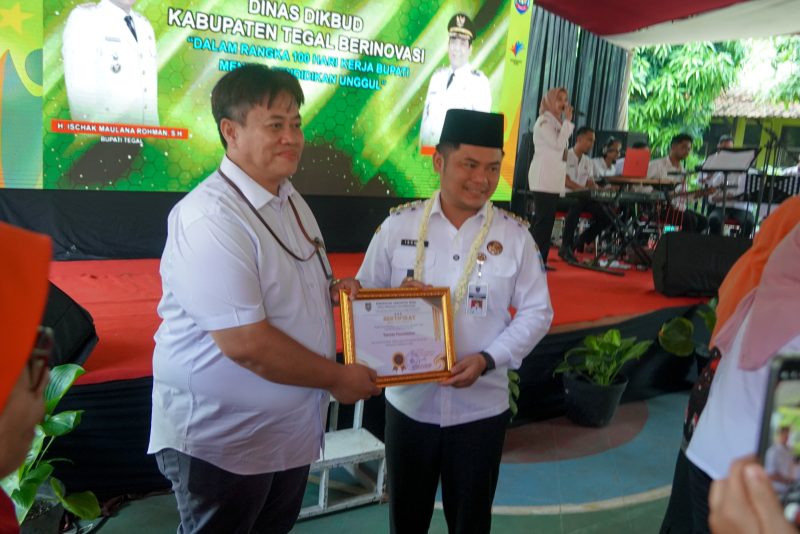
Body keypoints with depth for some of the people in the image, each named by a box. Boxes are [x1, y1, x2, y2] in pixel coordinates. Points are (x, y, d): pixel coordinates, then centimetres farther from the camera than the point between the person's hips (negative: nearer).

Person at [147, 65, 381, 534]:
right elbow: (245, 343, -29)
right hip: (222, 439, -8)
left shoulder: (290, 200, 5)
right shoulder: (210, 218, -25)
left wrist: (334, 290, -1)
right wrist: (338, 378, -17)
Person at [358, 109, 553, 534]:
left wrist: (487, 359, -16)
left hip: (480, 407, 0)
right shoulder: (398, 225, -5)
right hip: (408, 401, 0)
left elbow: (537, 312, -2)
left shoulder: (515, 235, -4)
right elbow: (364, 297, 2)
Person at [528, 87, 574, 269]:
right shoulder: (544, 121, -8)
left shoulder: (557, 122, 20)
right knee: (543, 219, -11)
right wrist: (568, 121, -13)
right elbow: (558, 144, -18)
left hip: (554, 179, 9)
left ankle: (540, 259, 11)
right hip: (544, 178, -9)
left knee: (547, 219, 8)